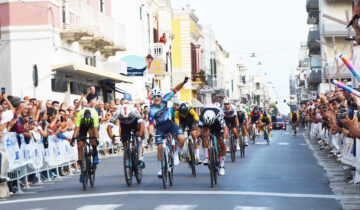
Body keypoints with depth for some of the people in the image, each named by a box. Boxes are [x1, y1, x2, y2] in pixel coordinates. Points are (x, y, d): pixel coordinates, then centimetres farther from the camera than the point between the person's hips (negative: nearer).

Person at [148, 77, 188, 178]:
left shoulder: (165, 99, -15)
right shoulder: (152, 110, -22)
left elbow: (176, 89, -12)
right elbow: (151, 124, -28)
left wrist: (184, 82, -28)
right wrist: (150, 135, -44)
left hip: (170, 123, 2)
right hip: (160, 126, -2)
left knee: (182, 138, -23)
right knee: (160, 147, -12)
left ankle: (176, 154, 5)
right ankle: (160, 168, 7)